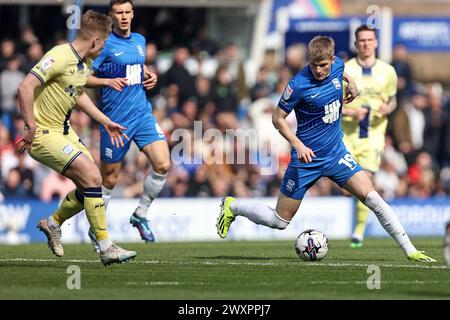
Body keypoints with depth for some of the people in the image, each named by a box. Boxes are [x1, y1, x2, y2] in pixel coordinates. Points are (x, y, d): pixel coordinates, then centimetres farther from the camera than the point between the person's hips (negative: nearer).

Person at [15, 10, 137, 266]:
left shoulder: (85, 64, 8)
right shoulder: (60, 57, -22)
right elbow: (26, 87, -28)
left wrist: (105, 121, 24)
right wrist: (31, 127, -27)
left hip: (64, 131, 10)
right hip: (43, 134, -10)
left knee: (90, 185, 7)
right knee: (92, 177, -17)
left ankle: (53, 223, 30)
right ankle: (106, 248, -13)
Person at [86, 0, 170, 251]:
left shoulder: (140, 40, 11)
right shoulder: (105, 45, -8)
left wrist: (149, 76, 9)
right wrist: (108, 81, -23)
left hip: (143, 114, 5)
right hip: (116, 119, -5)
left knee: (163, 165, -11)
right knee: (109, 179, 4)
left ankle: (141, 215, 9)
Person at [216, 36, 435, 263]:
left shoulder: (337, 65, -4)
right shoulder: (299, 84, -21)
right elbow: (278, 118, -10)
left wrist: (349, 80, 8)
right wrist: (298, 145, -22)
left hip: (336, 154, 4)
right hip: (307, 158, -4)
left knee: (372, 197, -10)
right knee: (279, 222, 4)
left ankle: (410, 250, -4)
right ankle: (233, 206, 29)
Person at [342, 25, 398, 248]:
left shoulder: (387, 71, 4)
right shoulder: (344, 71, -2)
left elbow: (392, 99, 16)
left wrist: (388, 108, -7)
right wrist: (352, 112, -18)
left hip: (374, 133, 1)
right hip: (347, 133, 0)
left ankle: (359, 231, 3)